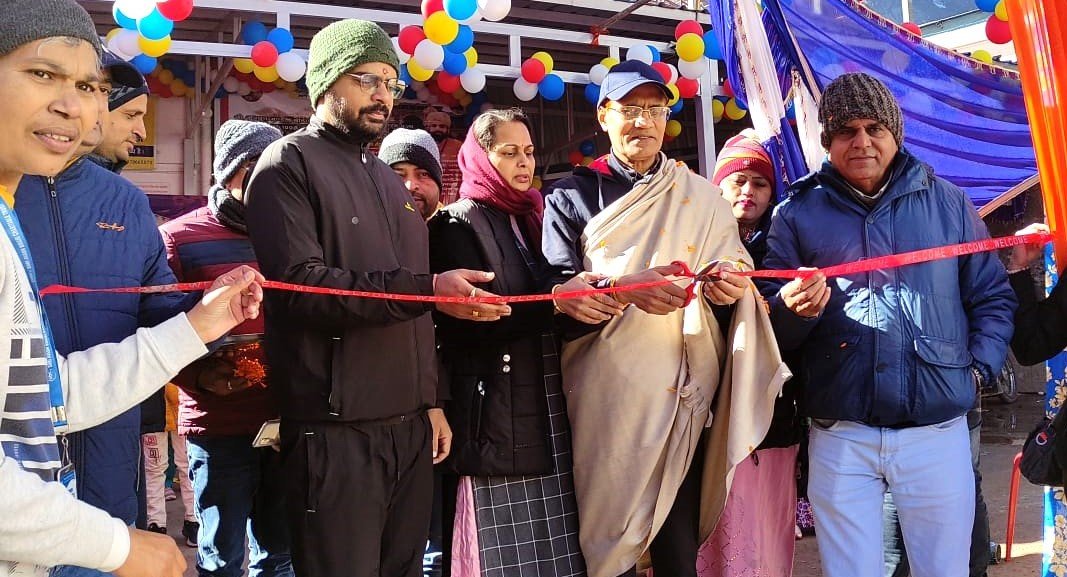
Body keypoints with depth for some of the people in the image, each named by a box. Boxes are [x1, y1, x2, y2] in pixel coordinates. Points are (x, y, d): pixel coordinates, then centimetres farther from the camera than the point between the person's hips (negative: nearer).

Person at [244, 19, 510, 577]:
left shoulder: (387, 178, 20)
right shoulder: (288, 164, -3)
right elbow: (300, 286, -18)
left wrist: (431, 400, 16)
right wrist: (426, 288, -24)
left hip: (409, 423, 7)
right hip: (336, 427, -7)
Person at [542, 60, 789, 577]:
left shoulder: (703, 197, 14)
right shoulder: (573, 197, 6)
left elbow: (732, 291, 13)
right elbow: (557, 296, -5)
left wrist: (730, 290, -10)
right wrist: (622, 289, -22)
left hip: (685, 399, 2)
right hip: (605, 402, -1)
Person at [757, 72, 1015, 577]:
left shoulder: (947, 203, 8)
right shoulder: (797, 214, 5)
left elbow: (993, 297, 13)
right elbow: (771, 326, 3)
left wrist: (978, 366, -1)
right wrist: (794, 309, -18)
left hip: (937, 432, 1)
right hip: (840, 437, 0)